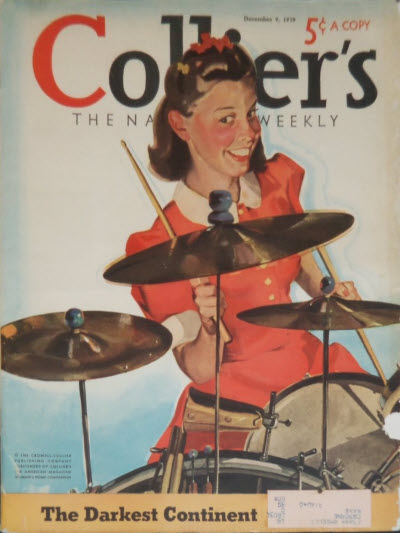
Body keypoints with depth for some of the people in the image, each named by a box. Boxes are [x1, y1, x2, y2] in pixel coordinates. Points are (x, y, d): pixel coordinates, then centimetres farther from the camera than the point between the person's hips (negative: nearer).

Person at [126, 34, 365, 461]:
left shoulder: (277, 182, -2)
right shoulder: (163, 243, -16)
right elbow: (198, 371, -10)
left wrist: (327, 292, -1)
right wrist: (209, 326, -30)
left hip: (308, 363, 6)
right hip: (232, 399, -5)